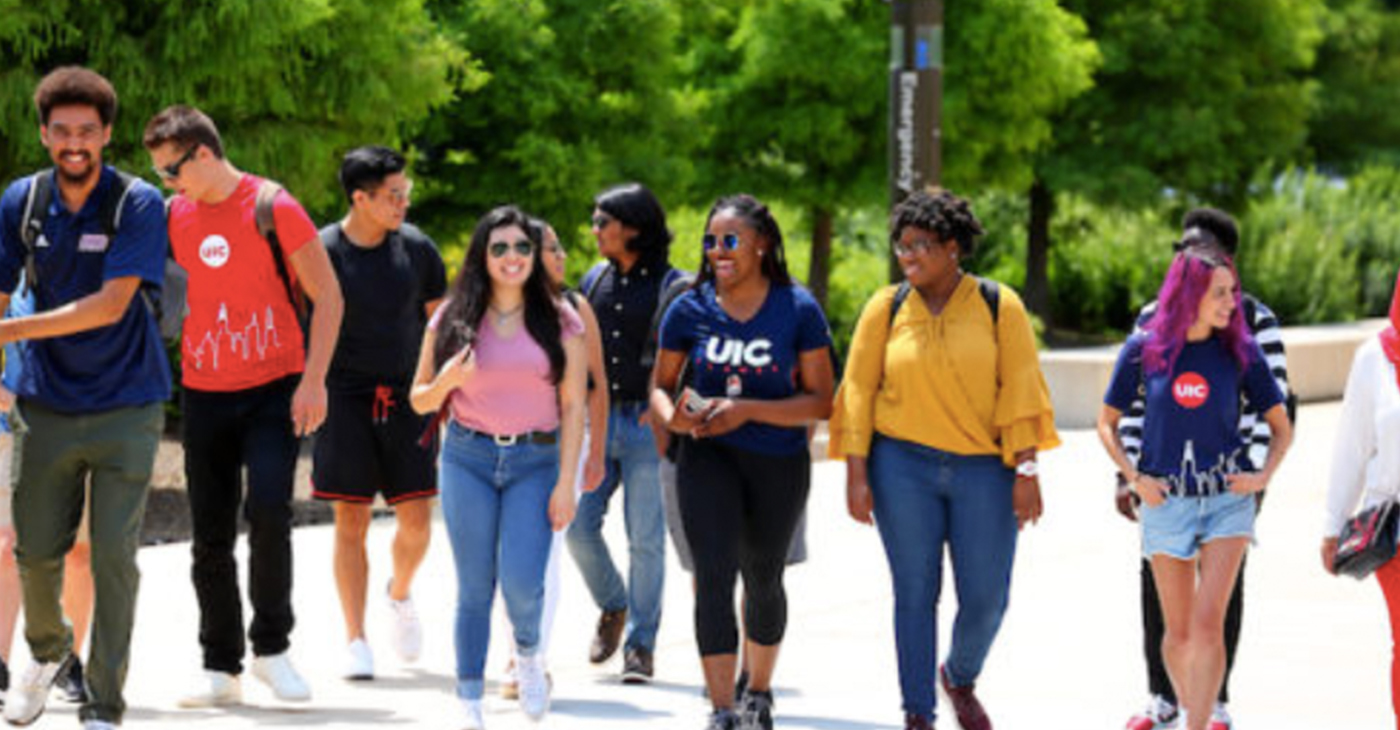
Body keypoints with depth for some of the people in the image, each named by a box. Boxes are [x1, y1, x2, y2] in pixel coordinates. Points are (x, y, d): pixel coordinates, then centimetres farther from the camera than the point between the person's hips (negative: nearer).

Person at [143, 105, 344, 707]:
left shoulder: (274, 208, -8)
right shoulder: (176, 217, 7)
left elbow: (328, 297, -6)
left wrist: (313, 381, -14)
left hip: (275, 387, -5)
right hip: (205, 393, 5)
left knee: (268, 508, -20)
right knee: (210, 534, 4)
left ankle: (271, 647, -3)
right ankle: (221, 668, 14)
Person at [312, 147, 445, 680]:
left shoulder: (417, 248, 3)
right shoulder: (321, 251, -6)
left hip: (406, 396, 2)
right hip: (346, 396, -2)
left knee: (416, 521, 0)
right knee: (351, 522, -2)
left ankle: (400, 594, 31)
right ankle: (356, 642, 3)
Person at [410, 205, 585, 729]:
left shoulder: (560, 321, 3)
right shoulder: (453, 320, 4)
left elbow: (573, 407, 2)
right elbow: (420, 400, 10)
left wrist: (565, 483, -4)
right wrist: (448, 380, -13)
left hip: (535, 460, -1)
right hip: (467, 459, 1)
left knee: (521, 581, -13)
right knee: (474, 588, 1)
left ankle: (528, 652, 21)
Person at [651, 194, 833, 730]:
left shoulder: (798, 309, -9)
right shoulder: (690, 309, -4)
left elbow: (820, 401, -9)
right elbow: (661, 384, 8)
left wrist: (747, 410, -21)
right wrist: (672, 416, -15)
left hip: (780, 463, 0)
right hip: (709, 458, 0)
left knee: (763, 580, 15)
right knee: (714, 575, -14)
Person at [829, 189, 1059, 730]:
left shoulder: (998, 306, 1)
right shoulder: (885, 308, 3)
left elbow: (1020, 389, 0)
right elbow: (859, 389, 4)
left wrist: (1027, 469, -6)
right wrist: (856, 473, -2)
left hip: (983, 468, 0)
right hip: (903, 466, 0)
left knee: (986, 599, 0)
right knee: (915, 593, 1)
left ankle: (961, 679, 31)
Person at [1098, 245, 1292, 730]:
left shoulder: (1241, 351, -1)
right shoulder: (1143, 350, -3)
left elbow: (1281, 427, 9)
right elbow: (1107, 424, 8)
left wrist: (1264, 475, -7)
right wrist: (1134, 478, -4)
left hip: (1228, 500, -1)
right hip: (1166, 503, 1)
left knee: (1208, 625, -13)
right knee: (1178, 631, 8)